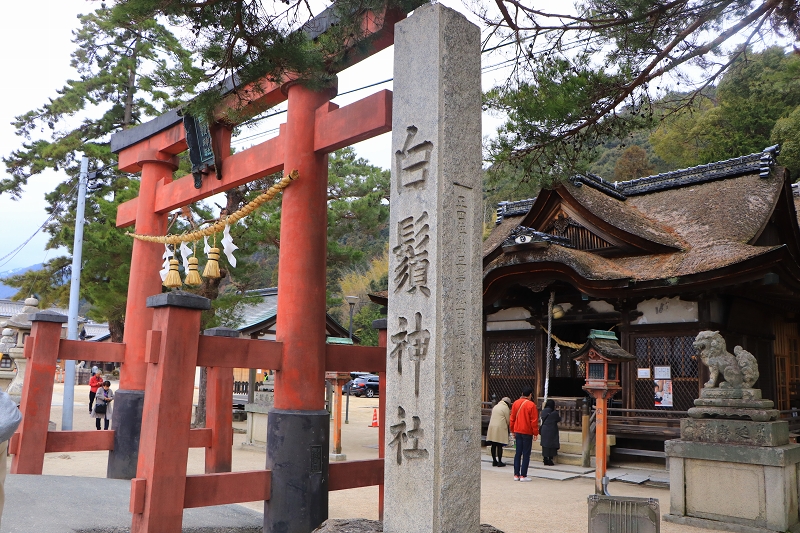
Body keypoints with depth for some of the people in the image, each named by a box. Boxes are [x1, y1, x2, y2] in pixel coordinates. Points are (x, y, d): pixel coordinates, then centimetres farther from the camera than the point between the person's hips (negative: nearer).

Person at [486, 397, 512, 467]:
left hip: (492, 427, 7)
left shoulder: (495, 406, 18)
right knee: (499, 446, -2)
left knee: (493, 446, 9)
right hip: (500, 428, -7)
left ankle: (494, 461, 14)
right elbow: (508, 420, -1)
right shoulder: (506, 408, -4)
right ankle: (499, 462, 1)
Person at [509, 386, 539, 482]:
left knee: (518, 453, 10)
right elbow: (534, 420, -11)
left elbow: (512, 418, 9)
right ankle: (523, 476, 1)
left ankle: (516, 475, 11)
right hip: (527, 433, -5)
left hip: (517, 432, 5)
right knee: (526, 454, 1)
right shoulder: (531, 405, -13)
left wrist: (513, 431, 18)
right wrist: (535, 433, -1)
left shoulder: (516, 403, 3)